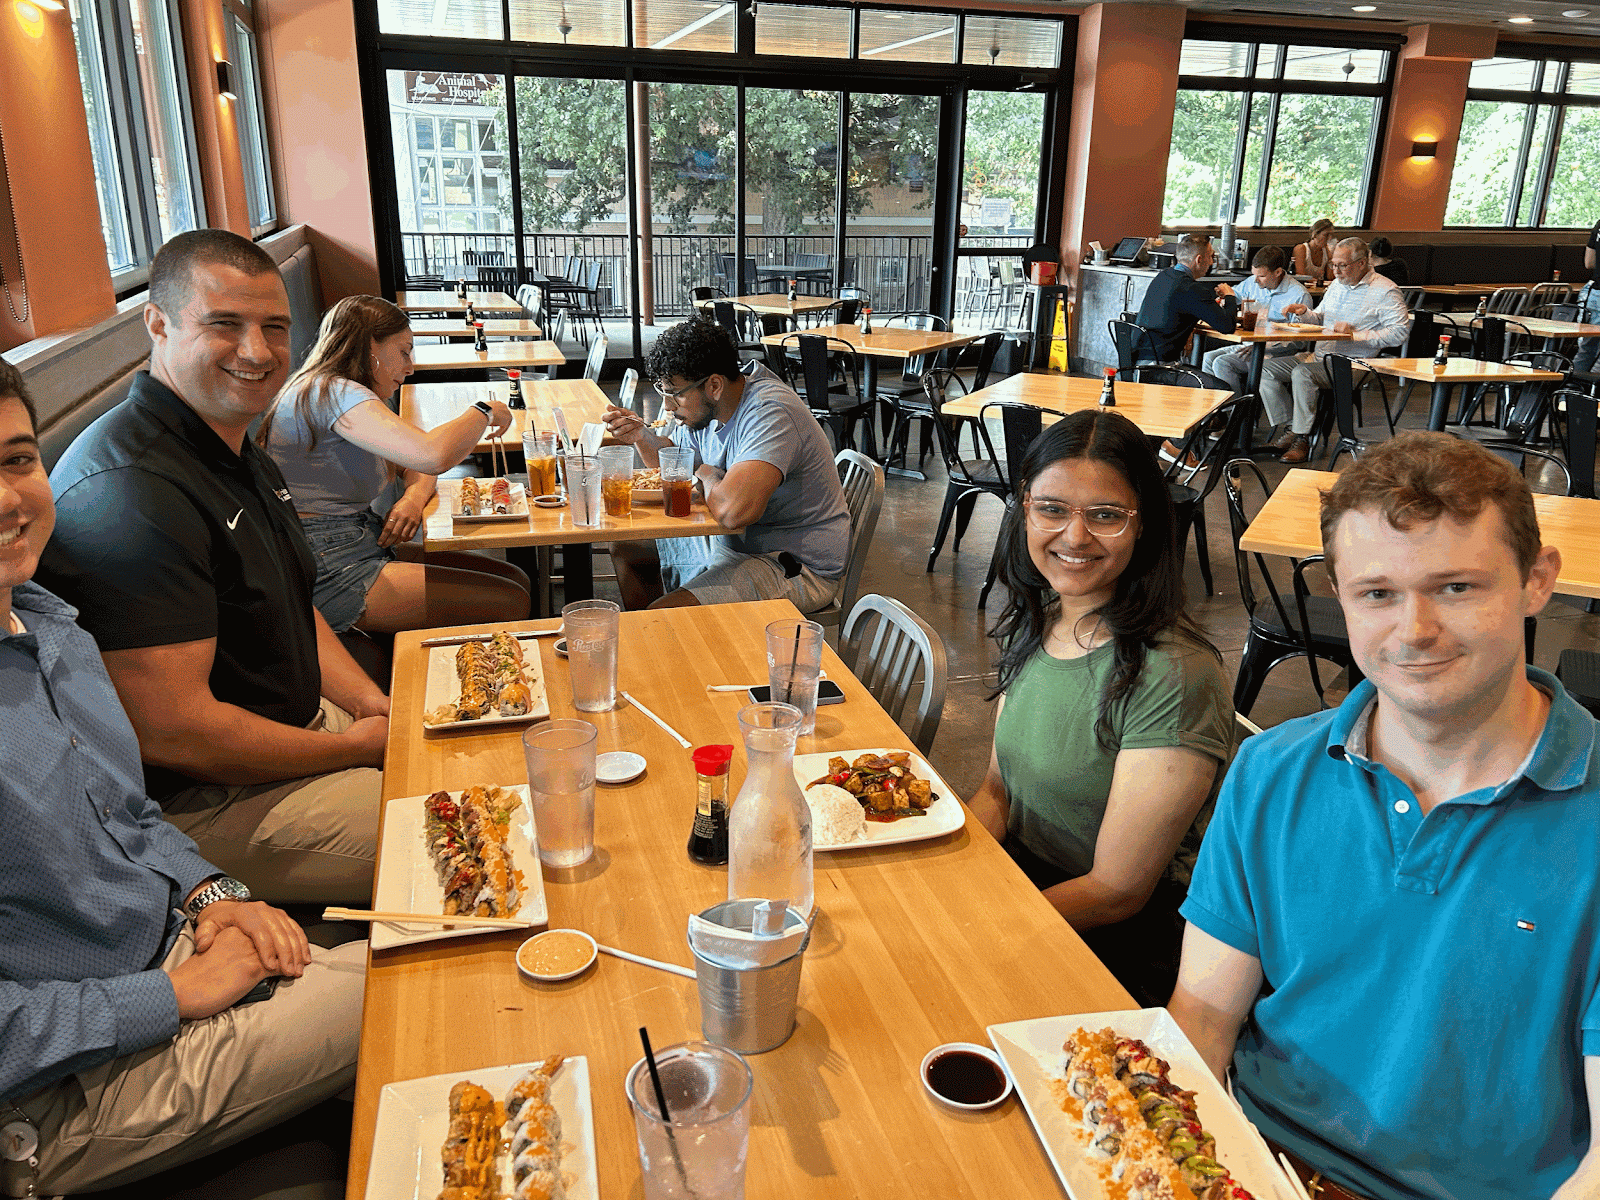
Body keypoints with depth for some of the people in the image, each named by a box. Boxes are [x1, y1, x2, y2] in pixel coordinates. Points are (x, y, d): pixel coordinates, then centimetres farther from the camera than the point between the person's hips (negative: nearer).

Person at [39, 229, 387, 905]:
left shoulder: (238, 456, 9)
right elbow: (168, 732, -28)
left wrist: (376, 706, 1)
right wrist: (360, 747, -16)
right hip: (199, 807, -10)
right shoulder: (128, 494, -26)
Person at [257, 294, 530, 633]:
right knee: (509, 604, -16)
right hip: (328, 575, -11)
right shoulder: (331, 393, -15)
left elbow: (414, 465, 21)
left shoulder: (341, 395, 19)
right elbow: (433, 455, -30)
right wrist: (484, 412, -9)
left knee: (515, 580, 3)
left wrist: (415, 497, -4)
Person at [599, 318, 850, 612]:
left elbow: (732, 511, -42)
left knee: (663, 614, -25)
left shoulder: (771, 414, -28)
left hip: (797, 567, -9)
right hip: (732, 542, 9)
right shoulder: (705, 408, 0)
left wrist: (708, 477, -19)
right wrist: (642, 437, -1)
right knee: (626, 549, 18)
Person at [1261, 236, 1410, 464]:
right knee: (1268, 370, -8)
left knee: (1302, 373, -33)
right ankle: (1289, 430, -6)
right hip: (1320, 355, 8)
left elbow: (1399, 332, -14)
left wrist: (1355, 334, -20)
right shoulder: (1337, 285, 18)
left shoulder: (1385, 291, -5)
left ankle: (1302, 440, -24)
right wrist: (1305, 312, 5)